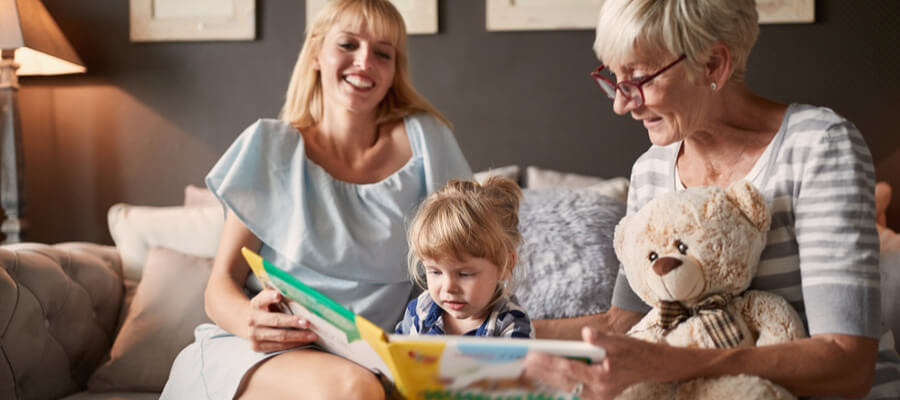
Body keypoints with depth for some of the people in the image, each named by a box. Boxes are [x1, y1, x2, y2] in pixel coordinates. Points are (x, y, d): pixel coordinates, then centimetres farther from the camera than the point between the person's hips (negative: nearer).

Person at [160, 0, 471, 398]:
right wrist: (248, 319, -22)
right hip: (253, 353, -1)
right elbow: (221, 284, 3)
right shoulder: (269, 147, 4)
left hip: (369, 360, 2)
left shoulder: (423, 138, 6)